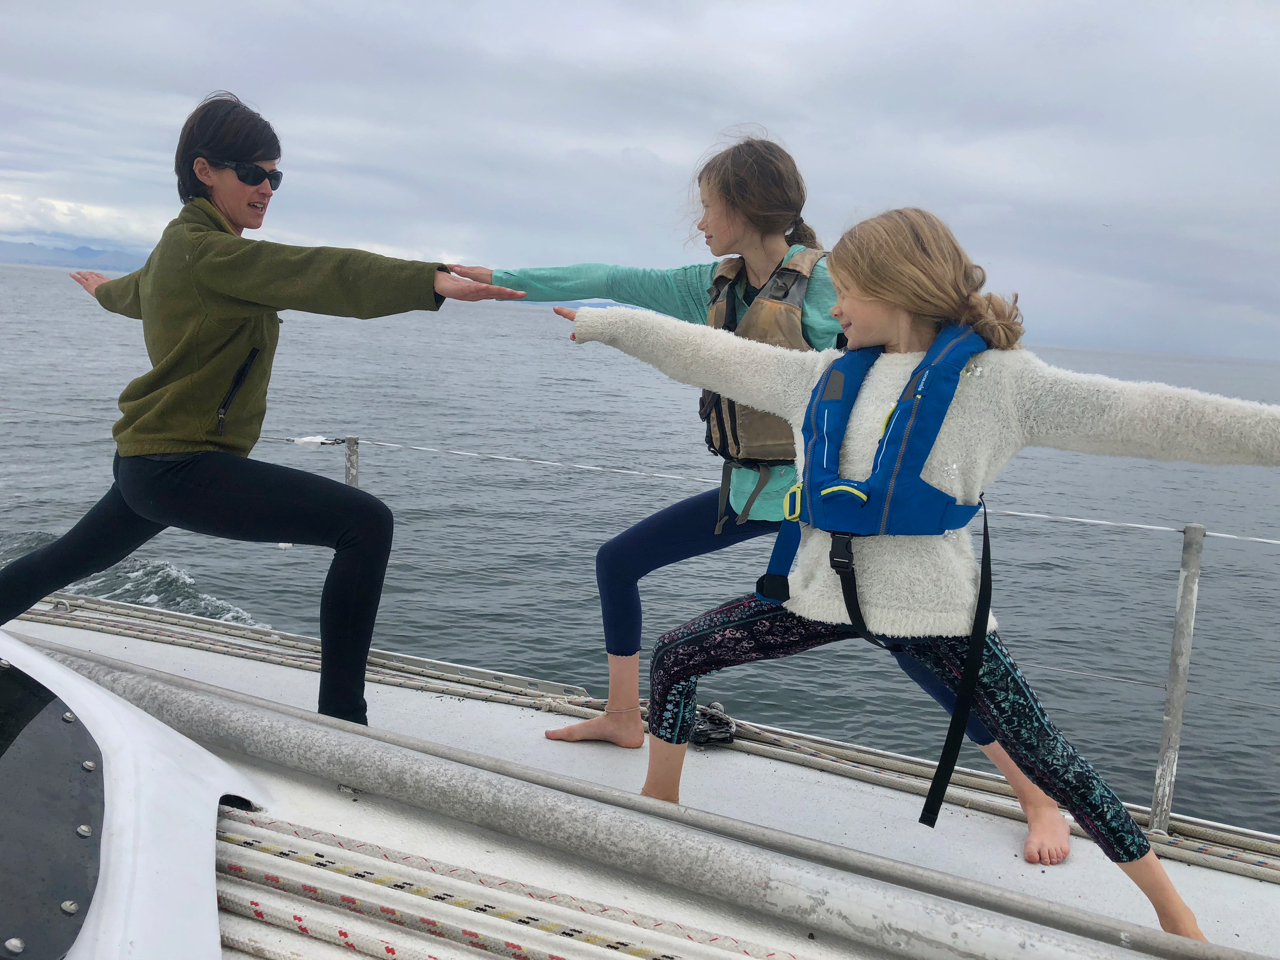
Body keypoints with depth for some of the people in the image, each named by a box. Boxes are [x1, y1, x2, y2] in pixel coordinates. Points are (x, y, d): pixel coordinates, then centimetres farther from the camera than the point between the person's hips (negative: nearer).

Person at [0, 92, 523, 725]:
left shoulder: (180, 246, 13)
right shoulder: (206, 250, -16)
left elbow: (135, 292, 36)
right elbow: (318, 274, -32)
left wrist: (104, 289, 61)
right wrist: (433, 281, -44)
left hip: (149, 464, 11)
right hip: (182, 466, -11)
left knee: (68, 562, 33)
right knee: (366, 524, -20)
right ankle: (340, 720, -19)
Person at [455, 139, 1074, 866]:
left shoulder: (822, 283, -15)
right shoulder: (717, 286, 5)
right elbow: (612, 281, 8)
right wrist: (503, 280, 10)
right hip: (750, 489, 8)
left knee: (915, 645, -13)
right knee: (618, 561, 11)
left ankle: (1039, 800, 2)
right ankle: (624, 719, 31)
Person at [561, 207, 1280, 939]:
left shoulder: (997, 380, -8)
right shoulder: (828, 376, 7)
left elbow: (1147, 417, -11)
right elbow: (712, 355, 14)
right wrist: (607, 323, 19)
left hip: (928, 604, -5)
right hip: (825, 589, 5)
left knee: (1045, 757, -1)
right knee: (676, 657, 6)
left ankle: (1172, 908, 22)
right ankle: (659, 805, 30)